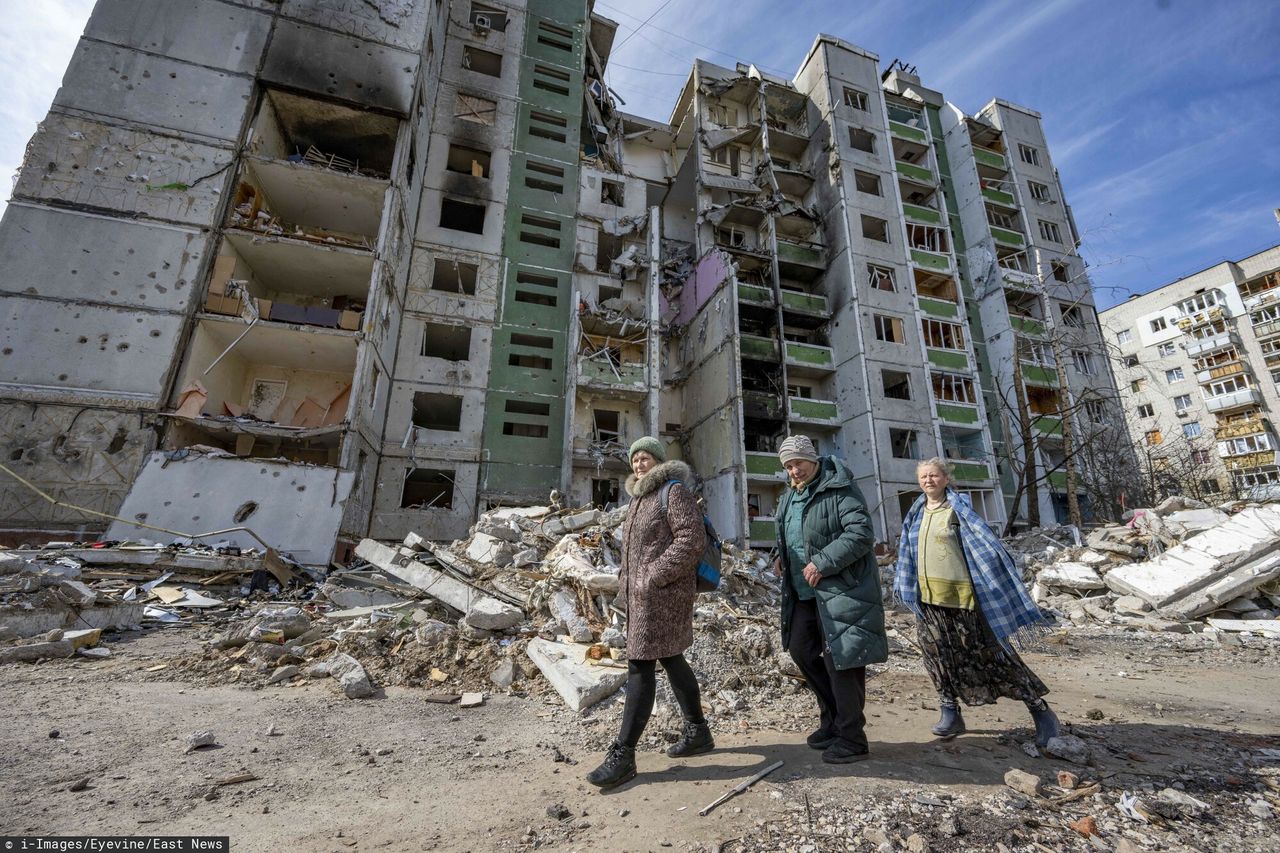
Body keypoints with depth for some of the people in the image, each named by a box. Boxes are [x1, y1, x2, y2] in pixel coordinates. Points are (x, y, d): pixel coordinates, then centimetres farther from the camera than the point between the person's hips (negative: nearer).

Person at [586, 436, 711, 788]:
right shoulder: (640, 496, 16)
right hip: (641, 595, 9)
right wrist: (627, 587, 14)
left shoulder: (674, 490, -11)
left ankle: (623, 755, 5)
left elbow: (692, 539, -20)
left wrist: (653, 578, -21)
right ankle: (698, 731, 32)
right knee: (671, 659, 17)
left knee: (640, 666, -5)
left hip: (663, 593, -9)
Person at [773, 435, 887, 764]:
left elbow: (861, 533, -23)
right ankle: (832, 718, 33)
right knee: (801, 651, 14)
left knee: (840, 660, -3)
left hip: (842, 591, -9)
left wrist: (822, 563, -25)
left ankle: (851, 738, 15)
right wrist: (782, 557, 6)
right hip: (804, 592, 9)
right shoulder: (790, 497, 12)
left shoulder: (840, 489, -14)